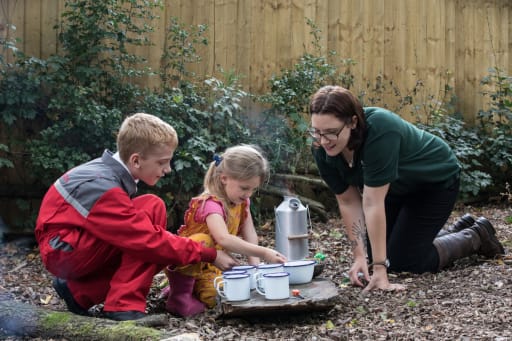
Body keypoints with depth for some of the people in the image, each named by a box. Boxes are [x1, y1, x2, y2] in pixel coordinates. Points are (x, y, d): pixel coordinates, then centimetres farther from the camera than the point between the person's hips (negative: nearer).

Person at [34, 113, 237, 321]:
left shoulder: (109, 170, -1)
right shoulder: (104, 188, -27)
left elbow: (129, 226, 9)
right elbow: (150, 240, -27)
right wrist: (209, 255, -21)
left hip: (82, 247, 9)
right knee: (152, 208, -21)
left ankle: (79, 292, 6)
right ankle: (124, 305, -23)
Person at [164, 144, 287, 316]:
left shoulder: (241, 202, 1)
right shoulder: (211, 204, -26)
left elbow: (250, 236, -1)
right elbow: (224, 239, -43)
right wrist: (263, 253, -46)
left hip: (214, 266, 7)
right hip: (184, 262, -7)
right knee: (203, 241, -37)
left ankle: (194, 287, 11)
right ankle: (180, 292, -18)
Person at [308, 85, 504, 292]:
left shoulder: (379, 132, -41)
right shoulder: (322, 150, -21)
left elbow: (373, 203, -41)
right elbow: (349, 202, -15)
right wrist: (359, 257, -22)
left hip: (436, 180, -6)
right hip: (398, 188, 7)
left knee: (403, 261, -12)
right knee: (376, 254, 5)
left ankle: (476, 236, 13)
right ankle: (459, 229, 25)